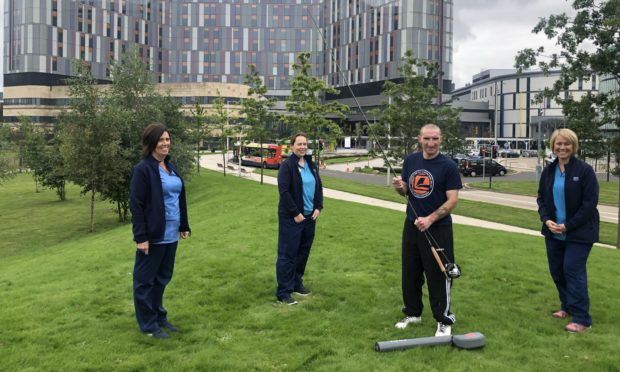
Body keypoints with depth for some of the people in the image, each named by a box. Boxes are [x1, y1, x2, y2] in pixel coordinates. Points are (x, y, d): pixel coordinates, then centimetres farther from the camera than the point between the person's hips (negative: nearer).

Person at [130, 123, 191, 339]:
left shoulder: (170, 167, 11)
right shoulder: (143, 169, -12)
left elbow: (180, 199, 16)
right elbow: (135, 205, -15)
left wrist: (184, 226, 15)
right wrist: (140, 237, -18)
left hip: (170, 235, 8)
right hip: (153, 236, -8)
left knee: (162, 278, 18)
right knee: (145, 280, 7)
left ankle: (159, 317, 32)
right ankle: (148, 324, 17)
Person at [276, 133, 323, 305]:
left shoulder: (311, 165, 10)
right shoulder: (287, 165, -11)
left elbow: (319, 187, 15)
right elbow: (284, 191, -16)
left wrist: (318, 207, 3)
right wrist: (295, 213, -17)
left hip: (309, 216, 7)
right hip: (291, 218, -7)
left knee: (303, 252, 14)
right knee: (287, 254, -2)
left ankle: (297, 283, 29)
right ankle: (283, 292, 4)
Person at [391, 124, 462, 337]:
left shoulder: (448, 166, -10)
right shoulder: (410, 161, 5)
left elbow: (453, 200, -12)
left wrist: (430, 219, -22)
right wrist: (399, 187, -10)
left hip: (437, 229, -5)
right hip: (411, 225, 5)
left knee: (438, 275, 1)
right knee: (410, 273, 13)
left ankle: (444, 321, 16)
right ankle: (412, 313, 30)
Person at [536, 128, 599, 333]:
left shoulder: (584, 170, -11)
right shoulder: (548, 171, 6)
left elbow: (590, 203, -13)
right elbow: (541, 198, 11)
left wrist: (568, 226, -16)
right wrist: (546, 219, -7)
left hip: (578, 233, -6)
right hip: (553, 231, 6)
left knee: (573, 271, -7)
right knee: (556, 271, 11)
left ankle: (582, 319, 2)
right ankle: (567, 307, 31)